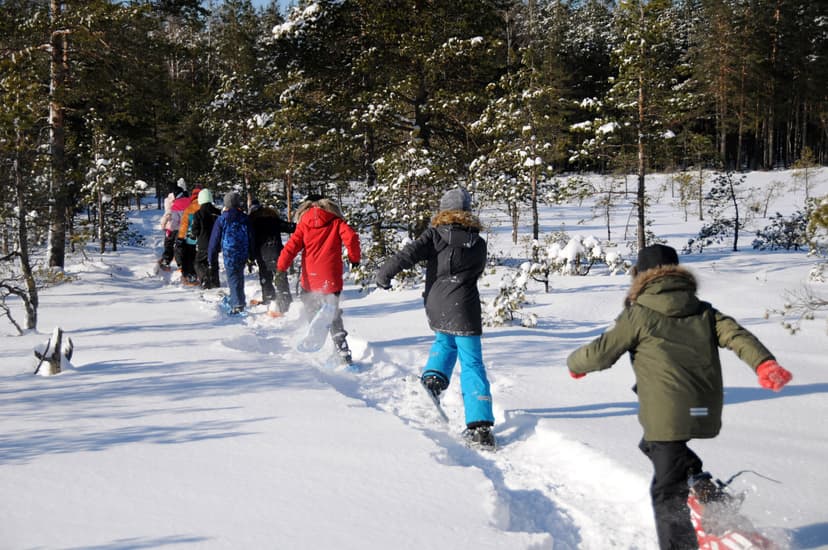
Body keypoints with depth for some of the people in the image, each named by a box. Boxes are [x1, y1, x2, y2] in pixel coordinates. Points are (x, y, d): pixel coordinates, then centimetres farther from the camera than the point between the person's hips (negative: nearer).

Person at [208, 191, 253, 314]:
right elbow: (251, 238, 9)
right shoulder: (245, 218, 4)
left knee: (233, 280, -2)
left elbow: (215, 240, 0)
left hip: (229, 256, -4)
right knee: (239, 278, 20)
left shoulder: (222, 219, -4)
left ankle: (237, 306, -8)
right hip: (243, 256, 4)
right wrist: (251, 257, 17)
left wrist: (212, 260, 8)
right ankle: (239, 303, 25)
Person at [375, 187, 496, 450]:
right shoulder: (478, 243, 5)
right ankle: (480, 425, -11)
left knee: (445, 341, 33)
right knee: (472, 364, 0)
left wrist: (385, 272, -8)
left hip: (436, 310, 1)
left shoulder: (435, 235, 0)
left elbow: (411, 253, -13)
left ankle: (432, 378, 9)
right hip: (464, 311, -1)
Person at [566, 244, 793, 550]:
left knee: (668, 493, 4)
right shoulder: (703, 311, 14)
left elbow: (600, 352, -1)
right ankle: (697, 479, 12)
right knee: (653, 444, 31)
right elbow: (736, 334, -3)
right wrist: (764, 363, -17)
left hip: (668, 416, -6)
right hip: (706, 413, 6)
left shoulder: (639, 315, -1)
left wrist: (575, 364, 20)